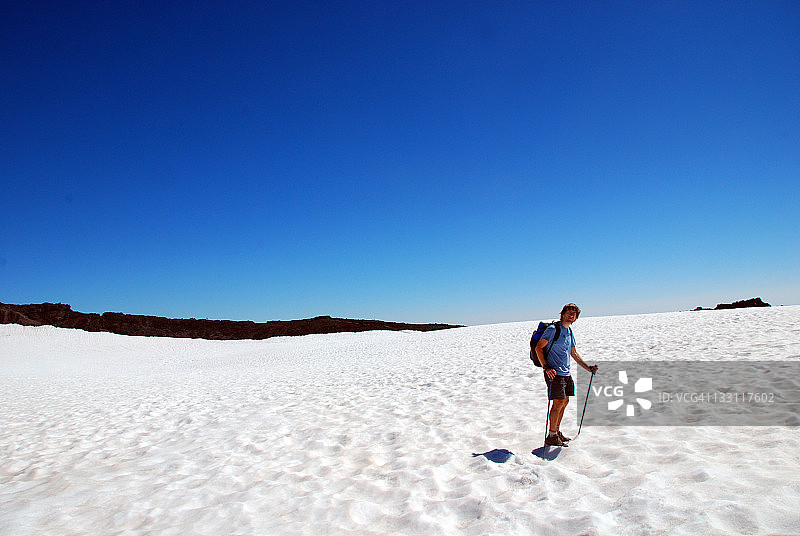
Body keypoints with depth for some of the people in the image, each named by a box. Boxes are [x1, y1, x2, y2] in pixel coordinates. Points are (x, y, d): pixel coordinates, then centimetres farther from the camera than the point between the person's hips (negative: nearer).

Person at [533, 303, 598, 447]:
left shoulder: (569, 332, 15)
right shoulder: (553, 329, -11)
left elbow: (574, 354, 25)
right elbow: (538, 347, -15)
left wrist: (588, 367, 19)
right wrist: (546, 367, -22)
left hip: (566, 373, 9)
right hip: (554, 373, -9)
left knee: (565, 401, 12)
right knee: (558, 403, -9)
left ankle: (557, 432, 24)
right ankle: (551, 436, 1)